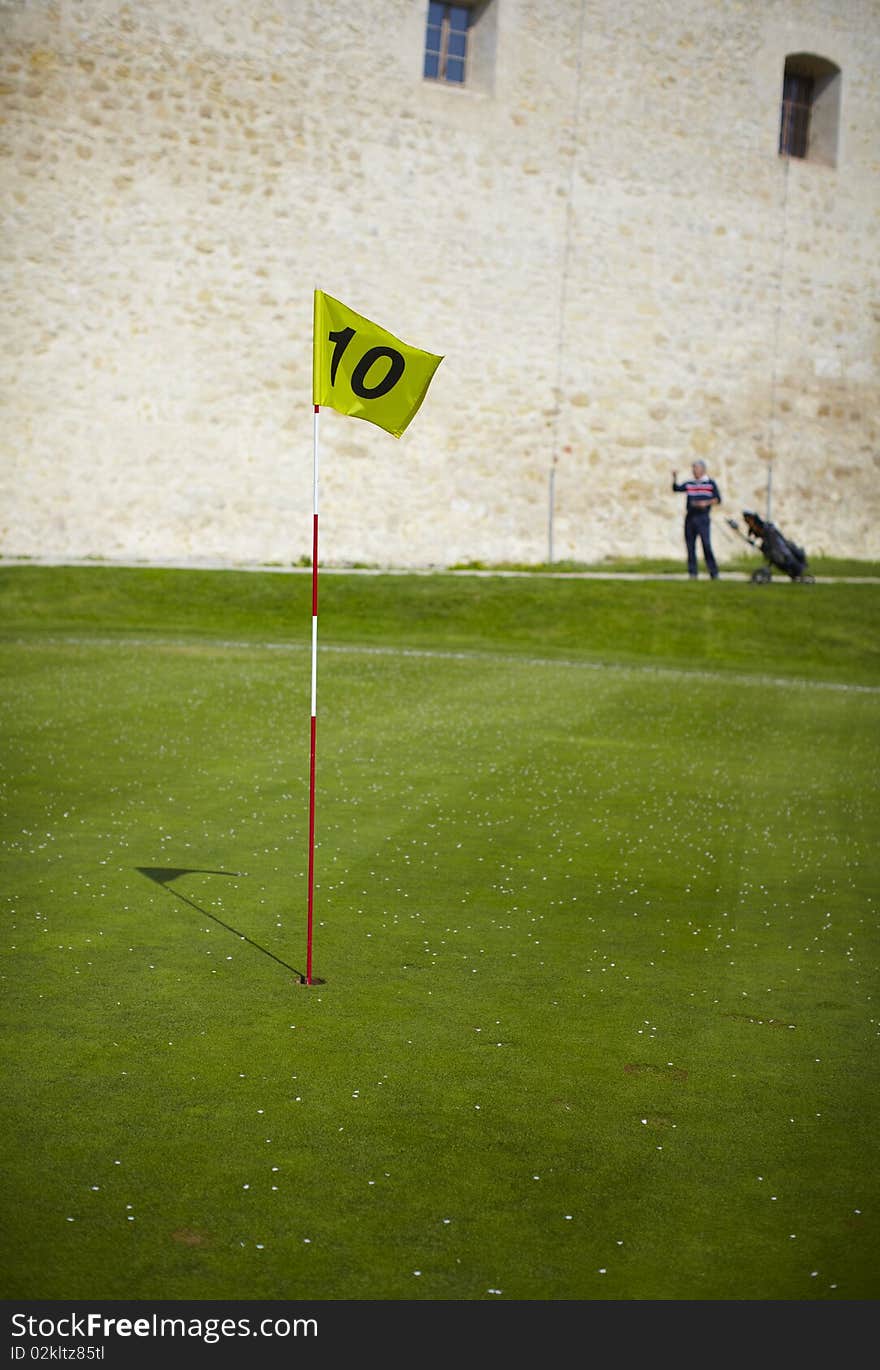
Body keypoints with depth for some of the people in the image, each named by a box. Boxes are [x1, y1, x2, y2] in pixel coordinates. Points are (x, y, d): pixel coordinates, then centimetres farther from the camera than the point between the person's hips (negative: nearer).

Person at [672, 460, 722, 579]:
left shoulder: (710, 483, 5)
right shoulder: (689, 484, 15)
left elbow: (718, 499, 2)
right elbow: (676, 489, 6)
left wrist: (706, 503, -13)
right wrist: (675, 478, -9)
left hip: (703, 518, -4)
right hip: (690, 518, 4)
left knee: (706, 545, -11)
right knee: (690, 546, 2)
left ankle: (714, 573, -8)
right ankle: (692, 572, 7)